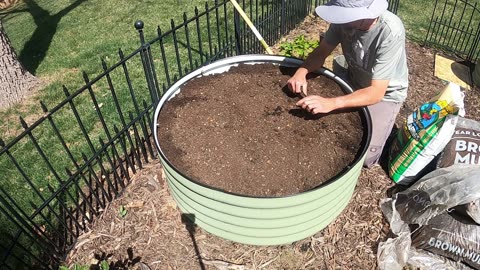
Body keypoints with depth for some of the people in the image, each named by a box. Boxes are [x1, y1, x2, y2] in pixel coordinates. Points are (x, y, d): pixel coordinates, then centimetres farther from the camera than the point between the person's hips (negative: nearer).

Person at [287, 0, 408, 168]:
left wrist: (331, 103, -50)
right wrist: (302, 72, -32)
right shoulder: (345, 18, -21)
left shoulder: (391, 32, -35)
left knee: (364, 156, -13)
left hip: (385, 93, -4)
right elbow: (321, 52, -10)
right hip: (354, 81, 5)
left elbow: (376, 92, -36)